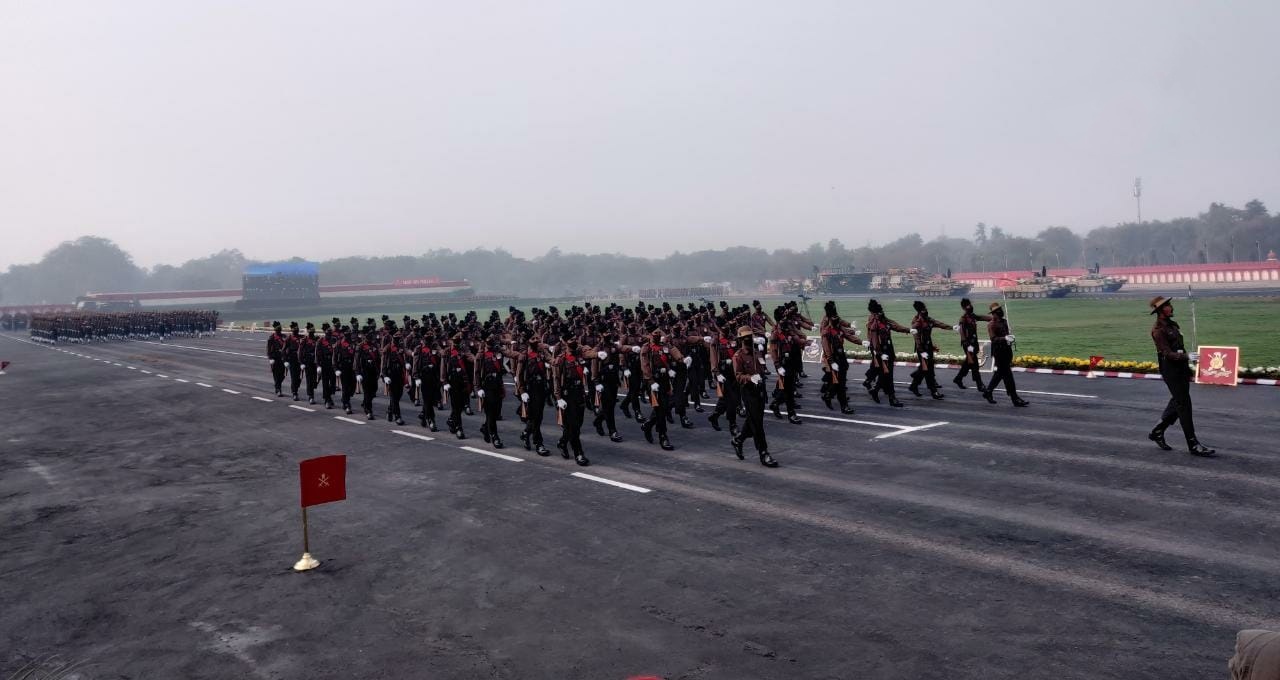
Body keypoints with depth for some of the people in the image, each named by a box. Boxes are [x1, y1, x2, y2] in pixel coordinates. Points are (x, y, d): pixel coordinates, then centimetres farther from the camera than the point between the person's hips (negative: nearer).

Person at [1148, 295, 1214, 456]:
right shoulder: (1158, 330, -14)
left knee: (1177, 403, 14)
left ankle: (1157, 432, 28)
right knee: (1184, 405, -8)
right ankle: (1193, 445, -5)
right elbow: (1168, 354, -21)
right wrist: (1187, 357, -36)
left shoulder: (1173, 324, 14)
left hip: (1182, 368, 9)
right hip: (1170, 369, -9)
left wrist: (1188, 369, 20)